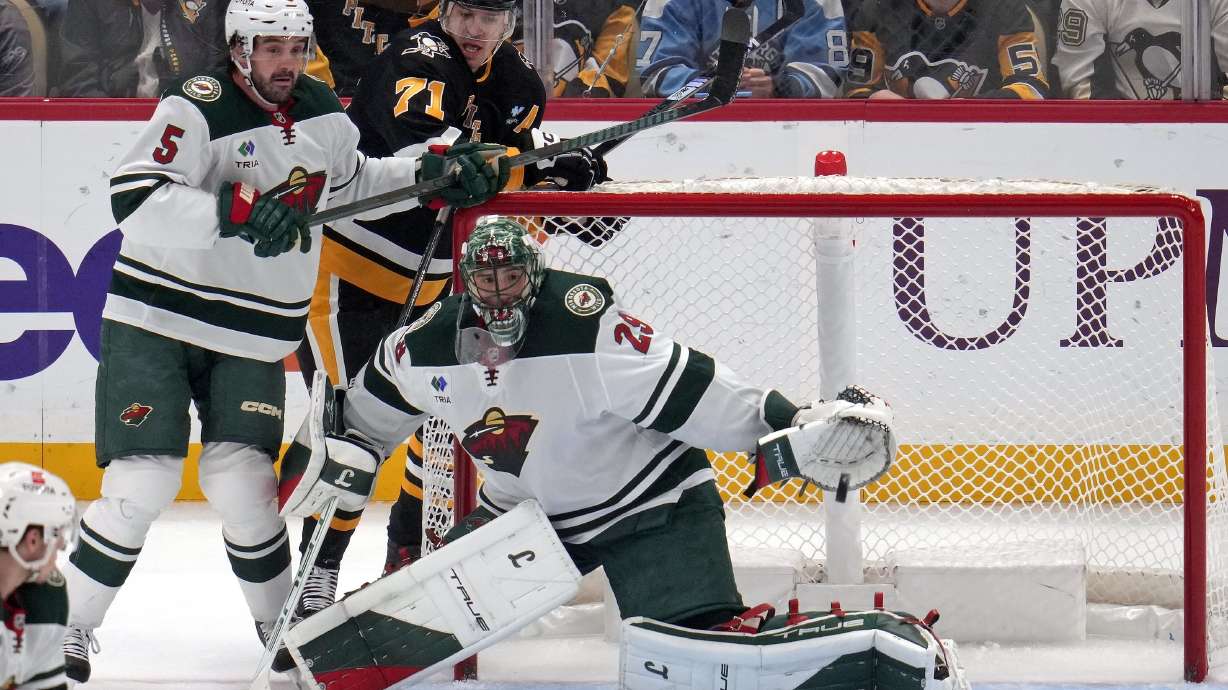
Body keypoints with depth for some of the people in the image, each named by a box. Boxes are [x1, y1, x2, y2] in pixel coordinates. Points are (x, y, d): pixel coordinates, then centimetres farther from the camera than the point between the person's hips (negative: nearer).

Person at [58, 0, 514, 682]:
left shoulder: (320, 113, 5)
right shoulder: (199, 109, -17)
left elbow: (353, 180, 25)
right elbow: (132, 198, -29)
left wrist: (435, 170, 12)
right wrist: (239, 209, -38)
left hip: (252, 333, 5)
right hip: (155, 318, -5)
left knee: (242, 484, -5)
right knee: (143, 482, -12)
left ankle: (284, 623, 13)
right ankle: (66, 626, 1)